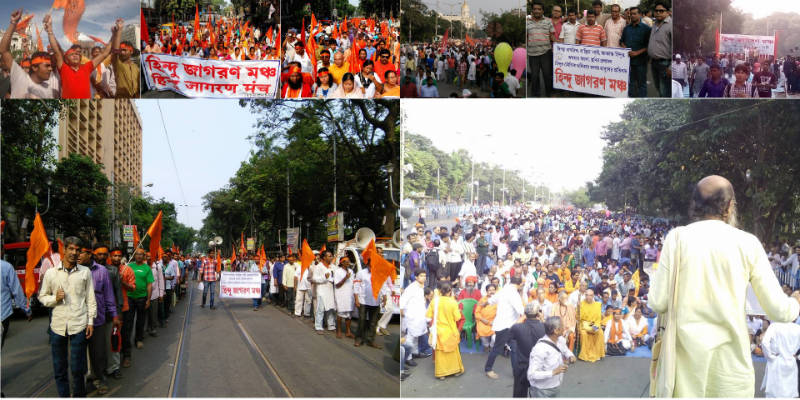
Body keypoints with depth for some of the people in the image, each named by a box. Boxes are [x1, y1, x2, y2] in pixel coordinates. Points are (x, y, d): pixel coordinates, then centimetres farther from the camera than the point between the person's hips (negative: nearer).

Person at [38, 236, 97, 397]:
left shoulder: (85, 271, 3)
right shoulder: (51, 273, 4)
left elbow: (90, 298, 7)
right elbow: (42, 296, 12)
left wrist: (91, 321, 2)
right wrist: (55, 298, -8)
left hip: (79, 325, -1)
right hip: (57, 325, 1)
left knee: (77, 369, 2)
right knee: (59, 368, 9)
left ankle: (79, 396, 17)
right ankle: (63, 396, 22)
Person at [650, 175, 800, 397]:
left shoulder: (678, 237, -3)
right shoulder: (748, 243, 0)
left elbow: (658, 303, -5)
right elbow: (778, 311, 2)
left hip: (685, 354, -1)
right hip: (731, 357, 1)